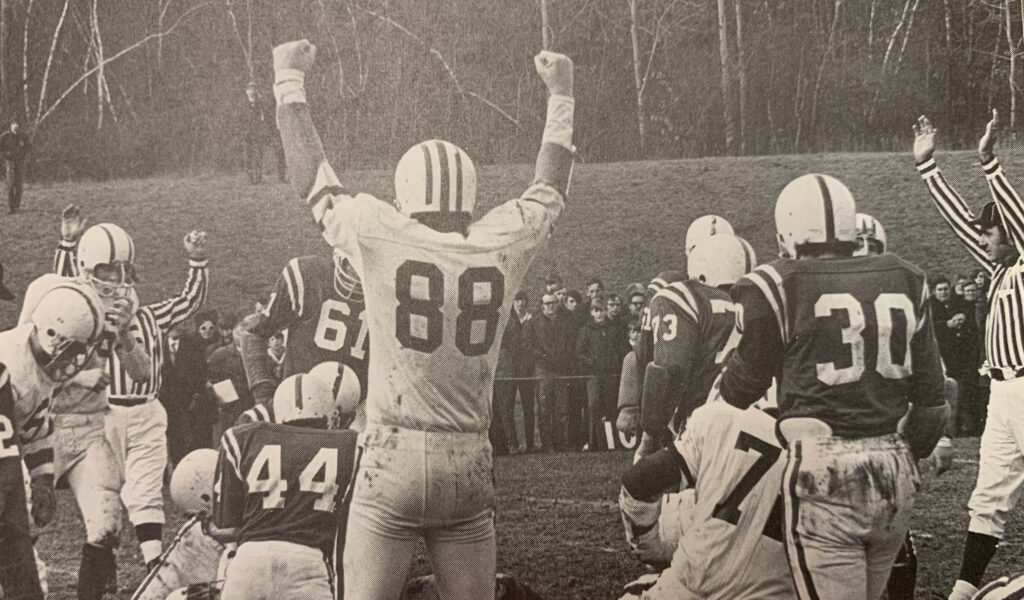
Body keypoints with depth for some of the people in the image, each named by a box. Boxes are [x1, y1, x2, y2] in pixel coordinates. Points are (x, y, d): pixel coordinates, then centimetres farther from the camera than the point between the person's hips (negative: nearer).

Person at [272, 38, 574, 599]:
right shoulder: (501, 245, 1)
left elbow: (310, 174, 8)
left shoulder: (381, 238, -6)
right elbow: (550, 187, 21)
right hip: (470, 463, 3)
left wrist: (289, 79, 22)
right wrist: (561, 94, 35)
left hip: (392, 456, -2)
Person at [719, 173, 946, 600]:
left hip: (823, 471, -5)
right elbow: (930, 396, 14)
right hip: (895, 470, 5)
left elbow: (744, 386, 7)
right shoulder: (904, 284, 10)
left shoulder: (777, 287, -5)